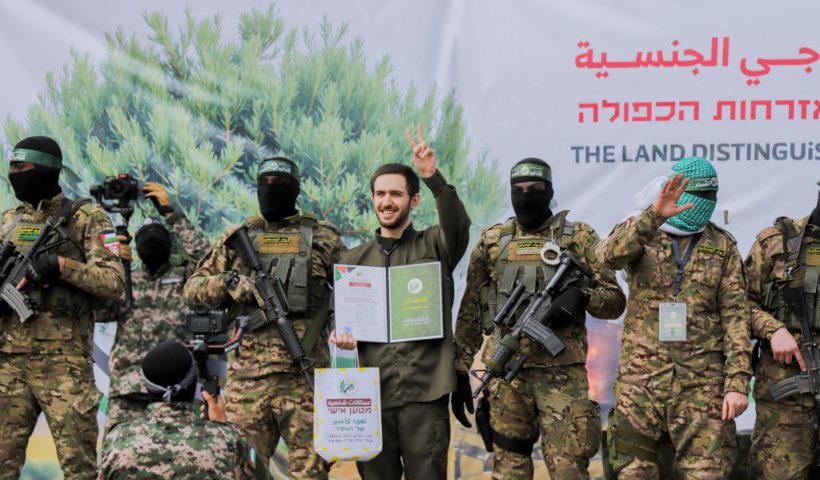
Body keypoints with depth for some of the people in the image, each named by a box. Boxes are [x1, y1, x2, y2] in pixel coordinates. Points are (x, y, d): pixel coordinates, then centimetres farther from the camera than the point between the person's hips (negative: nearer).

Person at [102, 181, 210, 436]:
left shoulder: (183, 276, 13)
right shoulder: (127, 281, 19)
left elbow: (202, 253, -7)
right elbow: (99, 312, 5)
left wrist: (169, 211, -7)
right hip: (127, 387, 2)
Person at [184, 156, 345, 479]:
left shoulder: (323, 238, 9)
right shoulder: (236, 239, 13)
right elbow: (193, 289, 11)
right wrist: (228, 282, -7)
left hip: (304, 376, -1)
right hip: (246, 378, 2)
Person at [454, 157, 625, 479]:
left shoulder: (578, 238, 4)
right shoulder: (492, 241, 10)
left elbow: (615, 301, 4)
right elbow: (469, 310, 14)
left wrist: (581, 297, -17)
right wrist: (461, 368, 9)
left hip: (563, 371, -2)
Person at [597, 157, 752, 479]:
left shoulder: (723, 247, 7)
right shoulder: (641, 232, 4)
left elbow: (735, 317, 2)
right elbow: (609, 255, -19)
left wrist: (738, 382, -7)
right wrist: (654, 216, -32)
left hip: (703, 380, 1)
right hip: (642, 375, 0)